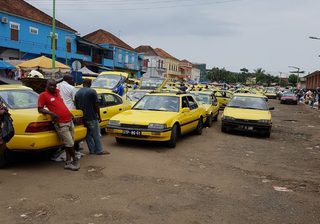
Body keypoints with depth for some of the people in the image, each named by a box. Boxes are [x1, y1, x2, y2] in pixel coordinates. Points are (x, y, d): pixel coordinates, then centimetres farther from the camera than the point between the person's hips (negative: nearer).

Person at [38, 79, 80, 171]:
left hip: (69, 121, 7)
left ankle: (68, 162, 17)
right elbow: (40, 109, -8)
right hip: (61, 124, -7)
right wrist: (51, 113, -24)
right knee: (70, 143, -6)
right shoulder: (43, 95, -4)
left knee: (70, 143, 10)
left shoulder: (57, 92, 15)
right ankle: (75, 160, 13)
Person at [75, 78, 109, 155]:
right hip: (92, 117, -6)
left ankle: (92, 150, 18)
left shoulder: (77, 93, 7)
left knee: (88, 134, 13)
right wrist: (99, 116, -6)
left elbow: (76, 106, 11)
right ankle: (99, 150, 8)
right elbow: (96, 105, -13)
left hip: (82, 117, 6)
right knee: (96, 134, 3)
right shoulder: (92, 92, -11)